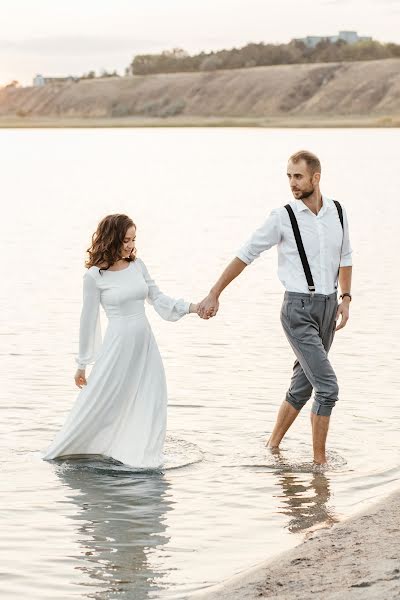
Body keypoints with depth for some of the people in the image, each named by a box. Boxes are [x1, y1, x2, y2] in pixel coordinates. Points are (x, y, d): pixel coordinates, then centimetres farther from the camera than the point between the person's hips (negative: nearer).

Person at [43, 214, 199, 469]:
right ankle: (61, 451, 16)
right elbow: (89, 320, -4)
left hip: (145, 342, 5)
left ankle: (141, 455, 17)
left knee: (152, 398, 4)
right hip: (118, 344, -5)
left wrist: (190, 307, -4)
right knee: (98, 401, 0)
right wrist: (82, 364, 2)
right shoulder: (95, 276, -10)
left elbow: (157, 298, 11)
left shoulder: (137, 265, 4)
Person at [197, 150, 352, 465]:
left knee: (303, 385, 12)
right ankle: (320, 460, 0)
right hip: (299, 310, -5)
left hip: (328, 307, 5)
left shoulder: (337, 212, 4)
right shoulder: (284, 217, -9)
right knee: (327, 386, -11)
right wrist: (214, 294, -3)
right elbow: (246, 254, -4)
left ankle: (273, 445, 28)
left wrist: (346, 299, 8)